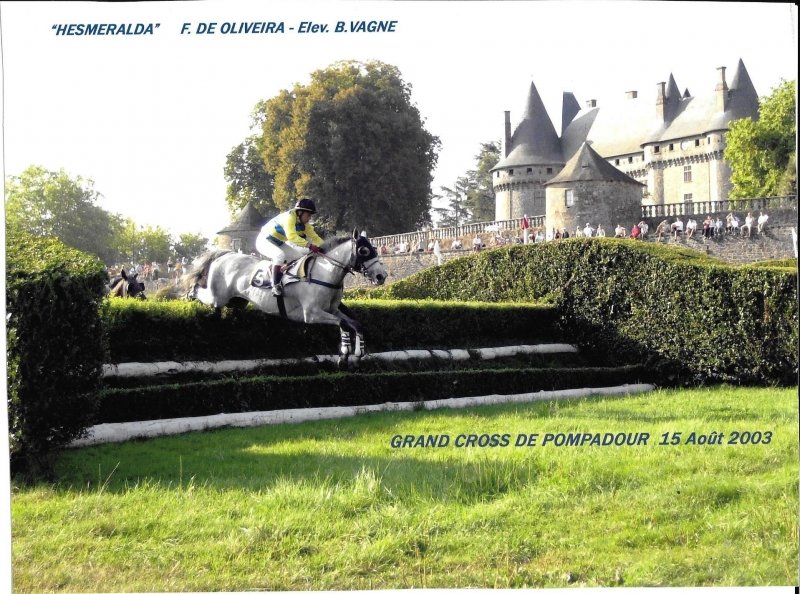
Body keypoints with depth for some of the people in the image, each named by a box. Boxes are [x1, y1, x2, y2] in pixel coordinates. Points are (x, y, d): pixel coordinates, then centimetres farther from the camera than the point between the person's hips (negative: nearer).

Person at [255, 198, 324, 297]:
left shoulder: (304, 223, -1)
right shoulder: (289, 217, -29)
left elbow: (314, 236, -3)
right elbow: (291, 236, -43)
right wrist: (309, 245, -51)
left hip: (278, 243, 9)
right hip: (265, 240, -9)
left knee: (302, 254, 6)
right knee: (280, 254, -36)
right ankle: (275, 285, -32)